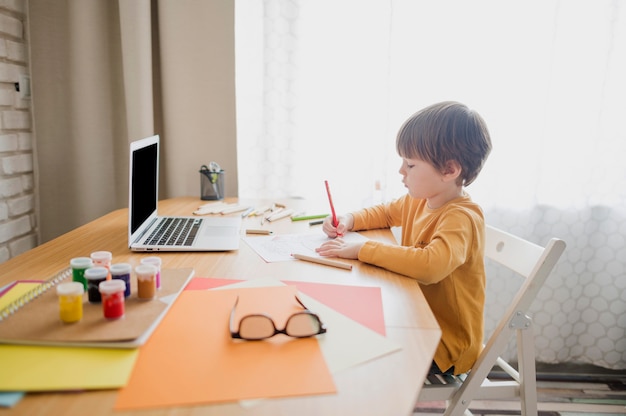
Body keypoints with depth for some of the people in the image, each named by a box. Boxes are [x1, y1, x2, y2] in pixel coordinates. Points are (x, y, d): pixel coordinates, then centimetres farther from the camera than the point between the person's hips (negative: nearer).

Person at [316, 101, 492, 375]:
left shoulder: (462, 218, -26)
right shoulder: (419, 201, 0)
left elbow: (430, 265, -44)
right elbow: (387, 213, 19)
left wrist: (361, 249, -36)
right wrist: (349, 221, 0)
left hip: (445, 344, -8)